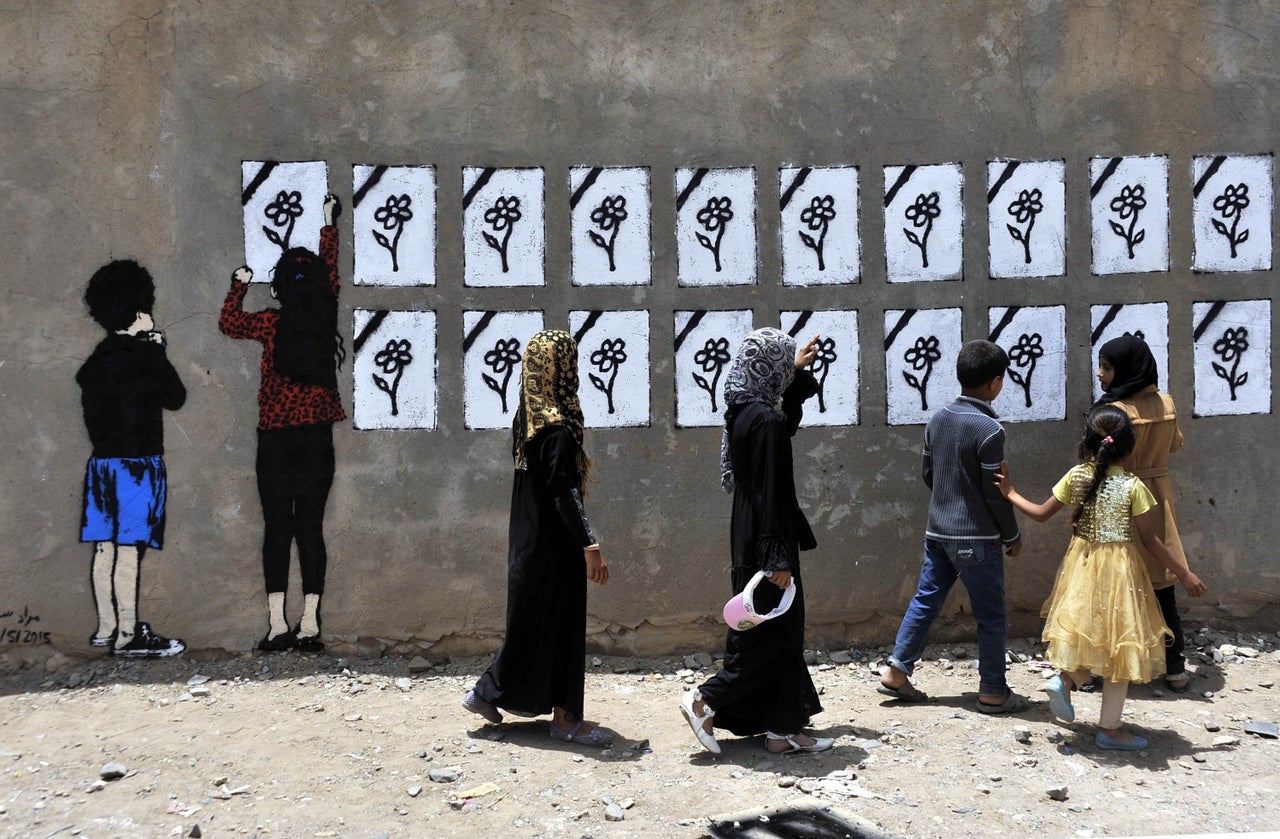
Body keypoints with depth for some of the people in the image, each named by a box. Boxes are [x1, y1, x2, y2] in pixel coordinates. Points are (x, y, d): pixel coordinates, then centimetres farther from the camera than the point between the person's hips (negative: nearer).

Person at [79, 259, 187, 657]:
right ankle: (127, 636, -3)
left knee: (105, 548, 12)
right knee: (129, 550, -6)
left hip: (102, 460, 8)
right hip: (137, 463, -8)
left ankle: (106, 628, 21)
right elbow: (176, 398, -2)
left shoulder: (99, 357, 9)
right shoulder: (145, 356, -13)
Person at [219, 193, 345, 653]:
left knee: (277, 528, 2)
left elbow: (228, 322, 12)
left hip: (276, 438, -2)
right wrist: (329, 222, 33)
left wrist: (240, 283, 26)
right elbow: (331, 272, 18)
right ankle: (309, 624, 2)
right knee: (311, 528, 3)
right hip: (318, 438, 2)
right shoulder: (326, 318, 0)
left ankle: (277, 623, 0)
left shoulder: (272, 324, -6)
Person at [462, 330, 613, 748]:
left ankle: (489, 693, 24)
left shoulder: (525, 418, 8)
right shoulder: (558, 427, -20)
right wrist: (590, 545, -27)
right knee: (561, 623, 0)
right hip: (555, 543, -9)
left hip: (530, 538, 9)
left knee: (531, 621, 17)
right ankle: (564, 717, 9)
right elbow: (565, 491, -25)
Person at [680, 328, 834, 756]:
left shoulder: (743, 411, 8)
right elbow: (768, 493, -22)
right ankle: (705, 701, 5)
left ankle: (783, 729, 20)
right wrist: (777, 557, -20)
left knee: (781, 634, 14)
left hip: (750, 541, 10)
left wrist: (797, 371, 32)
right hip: (764, 543, -10)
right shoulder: (765, 420, -20)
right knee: (775, 637, 1)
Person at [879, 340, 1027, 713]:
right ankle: (993, 692, 12)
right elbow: (996, 493, -14)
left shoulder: (937, 420, 4)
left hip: (938, 531, 7)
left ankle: (896, 671, 17)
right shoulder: (989, 429, -17)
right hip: (977, 538, -7)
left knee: (925, 601, 15)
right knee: (992, 616, 5)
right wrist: (1012, 536, -2)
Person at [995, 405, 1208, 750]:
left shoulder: (1076, 476, -5)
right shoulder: (1132, 485, -14)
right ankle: (1109, 728, 14)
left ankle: (1065, 680, -2)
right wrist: (1184, 574, -1)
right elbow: (1150, 540, -10)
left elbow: (1041, 513, 3)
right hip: (1119, 569, -4)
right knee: (1119, 644, 7)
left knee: (1093, 637, 23)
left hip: (1082, 565, 4)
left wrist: (1010, 493, 19)